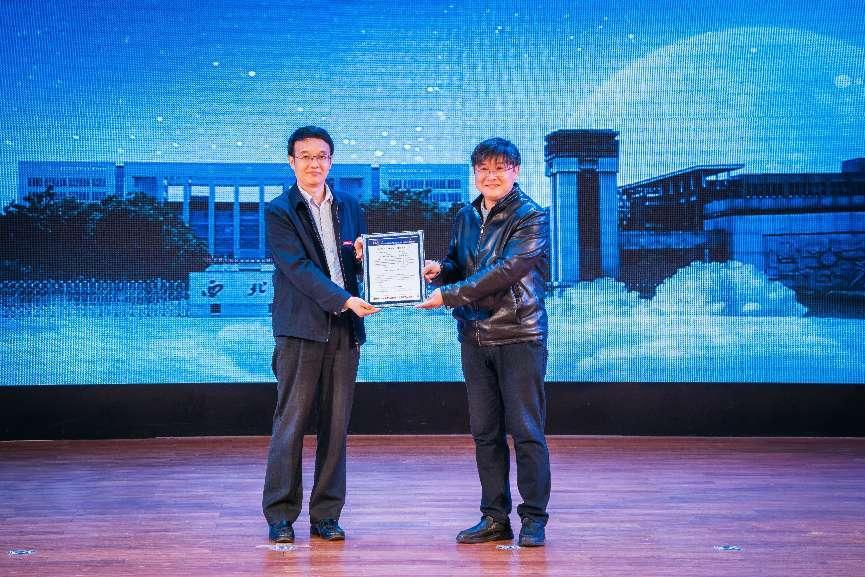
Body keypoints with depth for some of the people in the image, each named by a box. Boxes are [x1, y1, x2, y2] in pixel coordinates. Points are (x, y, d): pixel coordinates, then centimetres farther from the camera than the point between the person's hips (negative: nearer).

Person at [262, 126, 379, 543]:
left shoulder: (350, 208, 15)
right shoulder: (279, 211, -1)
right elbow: (299, 268, -12)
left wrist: (365, 256, -4)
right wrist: (345, 300, -21)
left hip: (345, 328, 5)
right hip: (301, 328, -4)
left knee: (336, 425, 6)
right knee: (291, 423, -3)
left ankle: (326, 515, 13)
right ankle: (280, 515, 5)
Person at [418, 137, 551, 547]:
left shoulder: (531, 218, -8)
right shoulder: (465, 218, 12)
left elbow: (506, 270, -19)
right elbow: (456, 264, 23)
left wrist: (449, 294, -19)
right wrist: (440, 269, -2)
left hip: (519, 336, -6)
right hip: (474, 338, 6)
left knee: (526, 431, -2)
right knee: (485, 432, 9)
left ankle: (533, 518, 7)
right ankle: (495, 518, 17)